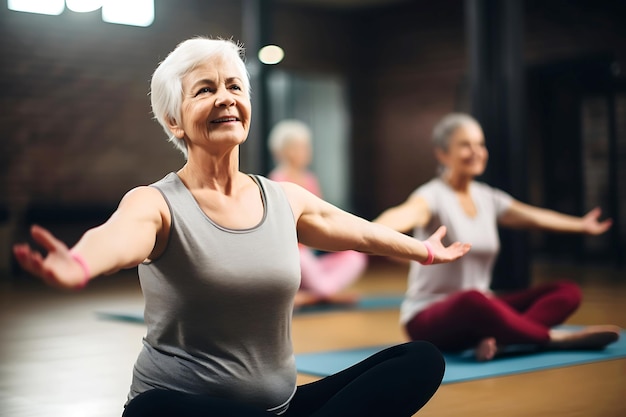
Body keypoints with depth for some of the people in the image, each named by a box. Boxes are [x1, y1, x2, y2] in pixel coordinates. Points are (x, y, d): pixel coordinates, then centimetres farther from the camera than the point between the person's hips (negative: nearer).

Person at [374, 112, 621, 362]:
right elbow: (407, 213, -36)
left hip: (479, 310, 8)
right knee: (471, 299, -42)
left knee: (567, 291, -8)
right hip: (428, 319, -8)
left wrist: (581, 225, 36)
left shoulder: (488, 198, 9)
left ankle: (497, 339, -32)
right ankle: (554, 338, -21)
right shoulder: (434, 196, -13)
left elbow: (534, 217, 24)